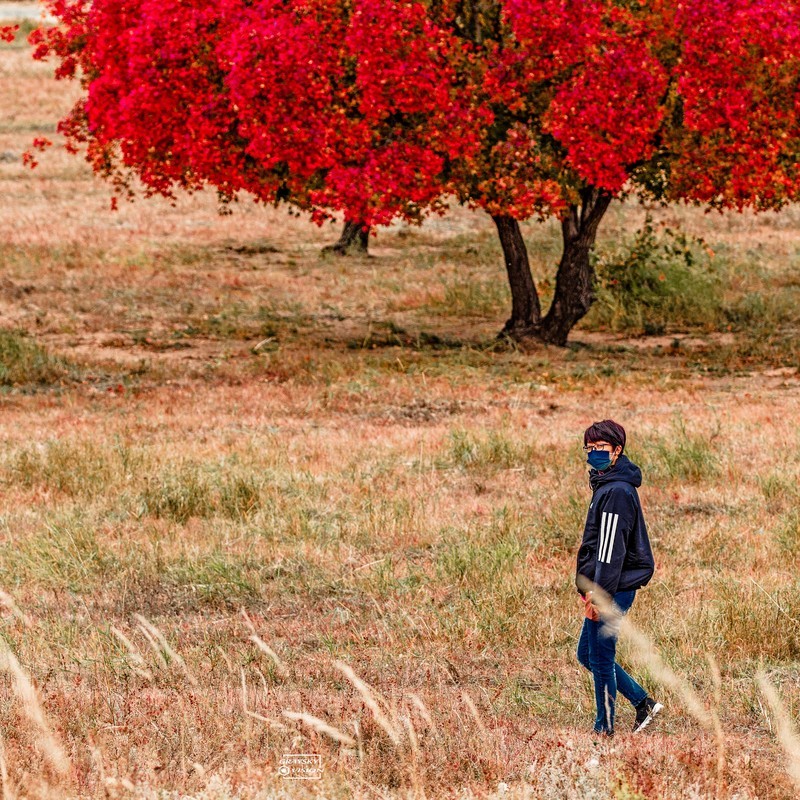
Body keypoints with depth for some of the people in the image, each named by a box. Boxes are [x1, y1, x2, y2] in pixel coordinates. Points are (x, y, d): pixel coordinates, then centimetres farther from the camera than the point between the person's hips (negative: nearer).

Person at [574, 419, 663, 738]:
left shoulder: (617, 491, -17)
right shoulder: (605, 485, 16)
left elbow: (611, 548, -21)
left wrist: (599, 594, -22)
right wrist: (589, 588, 20)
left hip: (614, 589, -11)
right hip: (604, 588, 11)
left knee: (600, 657, -3)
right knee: (587, 654, 16)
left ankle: (604, 728, 6)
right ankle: (643, 703, 20)